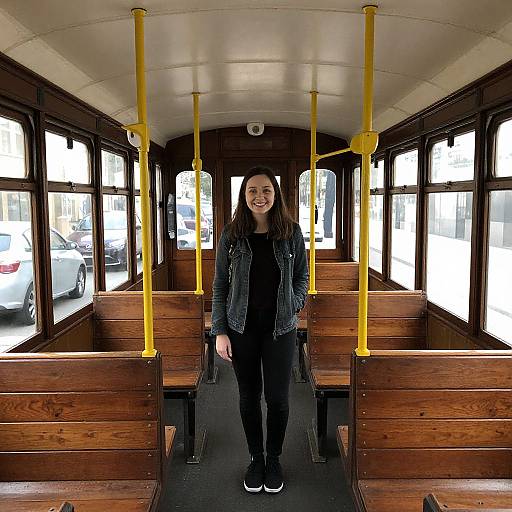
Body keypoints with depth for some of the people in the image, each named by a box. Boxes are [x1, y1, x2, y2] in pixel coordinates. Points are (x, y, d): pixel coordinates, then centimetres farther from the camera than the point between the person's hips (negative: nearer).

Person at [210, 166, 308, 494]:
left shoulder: (292, 232, -2)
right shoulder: (232, 234, -3)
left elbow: (302, 276, 9)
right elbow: (220, 285, 0)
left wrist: (294, 306, -7)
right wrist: (220, 331, -4)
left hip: (281, 328, 0)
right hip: (242, 328, 0)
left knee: (278, 398, 5)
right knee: (249, 396, 12)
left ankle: (274, 459, 31)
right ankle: (255, 458, 33)